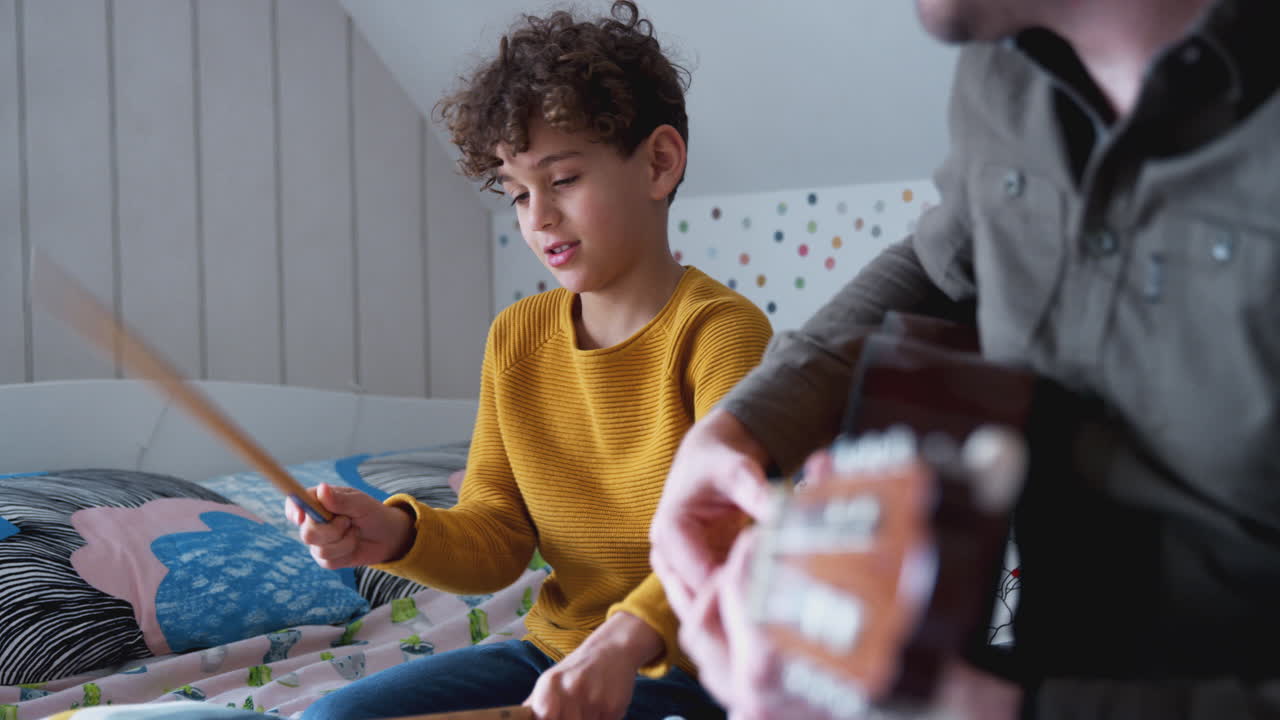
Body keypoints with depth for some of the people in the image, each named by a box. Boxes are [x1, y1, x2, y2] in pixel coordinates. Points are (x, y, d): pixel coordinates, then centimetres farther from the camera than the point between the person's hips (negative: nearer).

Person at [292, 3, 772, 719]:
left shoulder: (720, 329, -15)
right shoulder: (517, 339, 5)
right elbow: (498, 539, 5)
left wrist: (628, 638, -47)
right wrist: (399, 534, -16)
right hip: (557, 652, 6)